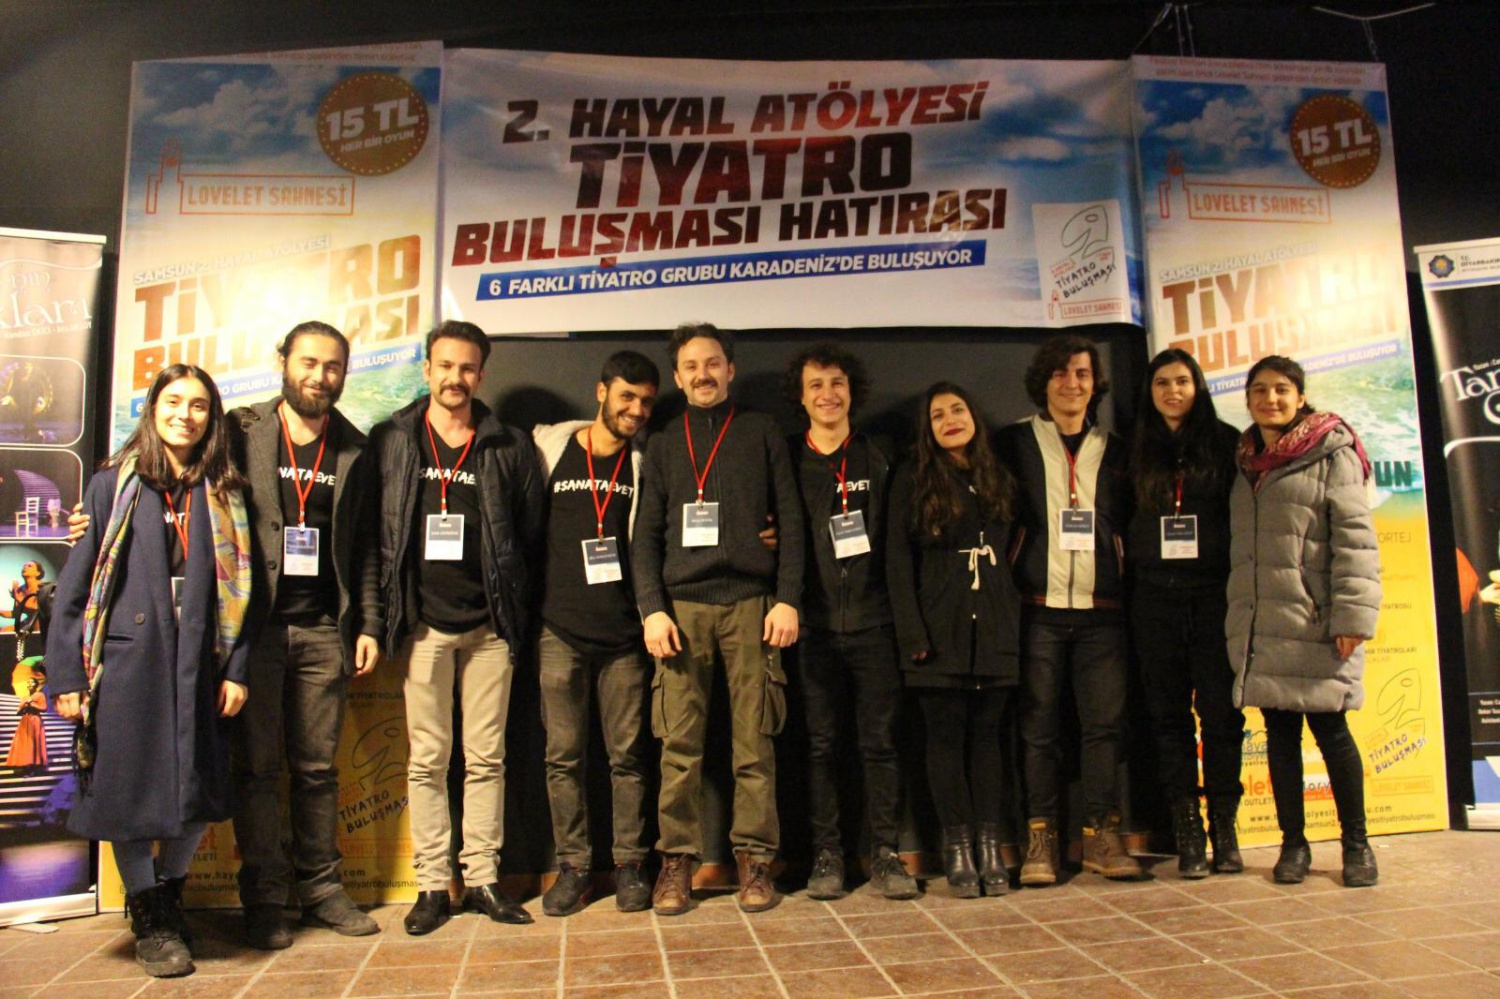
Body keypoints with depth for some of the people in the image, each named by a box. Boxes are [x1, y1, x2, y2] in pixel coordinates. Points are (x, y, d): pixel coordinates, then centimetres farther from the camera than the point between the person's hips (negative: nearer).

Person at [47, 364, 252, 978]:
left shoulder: (222, 494, 9)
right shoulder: (114, 485, 3)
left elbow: (237, 589, 7)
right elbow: (75, 583, 0)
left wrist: (236, 669, 0)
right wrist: (67, 676, -5)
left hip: (196, 666, 2)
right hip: (126, 658, -2)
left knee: (199, 792, 4)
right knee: (131, 790, 3)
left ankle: (169, 895, 30)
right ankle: (148, 920, 22)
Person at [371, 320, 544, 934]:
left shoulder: (509, 447, 7)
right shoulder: (391, 441, 6)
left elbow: (530, 532, 9)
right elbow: (372, 529, 6)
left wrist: (517, 611, 3)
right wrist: (389, 612, 0)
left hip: (490, 624, 1)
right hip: (424, 624, 0)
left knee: (486, 757, 6)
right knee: (427, 759, 4)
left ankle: (483, 878, 16)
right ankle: (432, 884, 14)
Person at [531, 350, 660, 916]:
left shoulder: (646, 462, 7)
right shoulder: (550, 449, 7)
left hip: (624, 633, 0)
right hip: (560, 629, 0)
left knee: (628, 753, 3)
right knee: (564, 754, 4)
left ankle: (629, 864, 15)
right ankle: (572, 865, 15)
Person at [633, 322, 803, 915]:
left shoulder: (761, 433, 12)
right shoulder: (665, 446, 17)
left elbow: (790, 521, 7)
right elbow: (647, 535, 12)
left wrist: (788, 599, -3)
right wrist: (652, 608, -1)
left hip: (750, 603, -1)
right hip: (683, 606, 1)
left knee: (754, 740, -1)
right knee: (680, 744, -1)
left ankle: (754, 858, 9)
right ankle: (677, 859, 8)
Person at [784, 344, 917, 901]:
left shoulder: (877, 459, 10)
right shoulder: (787, 460, 7)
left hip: (872, 620, 1)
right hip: (814, 623, 0)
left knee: (880, 740, 3)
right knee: (820, 743, 4)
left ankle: (885, 853, 12)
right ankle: (827, 854, 14)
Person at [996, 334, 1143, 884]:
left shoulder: (1114, 452, 15)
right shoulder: (1015, 443, 7)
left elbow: (1127, 525, 19)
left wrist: (1124, 589, 8)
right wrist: (1008, 588, -2)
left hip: (1101, 610, 2)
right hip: (1039, 607, -2)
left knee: (1105, 722, 1)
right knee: (1038, 726, 0)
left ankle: (1102, 836, 11)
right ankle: (1041, 839, 8)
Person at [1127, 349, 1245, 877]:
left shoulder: (1225, 442, 6)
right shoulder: (1136, 451, 11)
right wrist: (1131, 563, 3)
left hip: (1214, 591, -1)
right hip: (1155, 596, 2)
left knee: (1220, 710, -2)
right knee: (1169, 713, 3)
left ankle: (1224, 828, 9)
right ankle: (1187, 830, 9)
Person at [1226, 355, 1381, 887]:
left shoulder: (1331, 455, -1)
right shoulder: (1244, 462, 15)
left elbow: (1355, 538, -8)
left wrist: (1353, 616, -16)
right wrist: (1235, 615, 11)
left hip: (1314, 624, -5)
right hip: (1259, 625, 5)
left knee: (1330, 729, 3)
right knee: (1280, 732, 8)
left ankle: (1356, 844, 18)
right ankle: (1293, 843, 18)